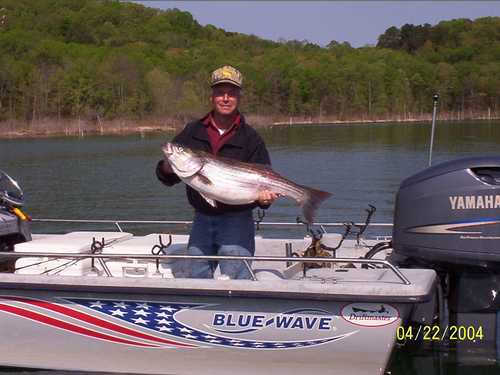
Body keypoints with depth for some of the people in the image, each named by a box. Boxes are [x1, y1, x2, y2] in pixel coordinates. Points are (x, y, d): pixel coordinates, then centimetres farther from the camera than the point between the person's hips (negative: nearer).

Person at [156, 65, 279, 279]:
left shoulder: (250, 138, 0)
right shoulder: (193, 132, 7)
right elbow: (167, 178, 8)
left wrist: (264, 196, -23)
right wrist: (167, 169, -14)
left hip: (237, 220, -3)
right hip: (202, 219, 4)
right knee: (195, 279, 9)